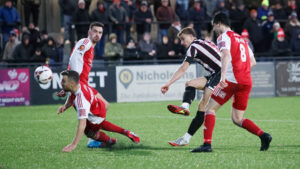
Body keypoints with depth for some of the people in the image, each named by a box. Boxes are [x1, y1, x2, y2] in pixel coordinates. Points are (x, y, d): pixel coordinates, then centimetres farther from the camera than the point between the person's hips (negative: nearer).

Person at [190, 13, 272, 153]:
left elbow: (226, 55, -20)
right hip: (246, 81, 7)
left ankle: (207, 144, -10)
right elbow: (253, 62, 24)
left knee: (210, 109, 1)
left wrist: (223, 75, -32)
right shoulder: (241, 39, 24)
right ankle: (263, 135, -6)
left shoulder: (224, 36, 0)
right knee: (237, 119, 13)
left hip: (231, 80, -7)